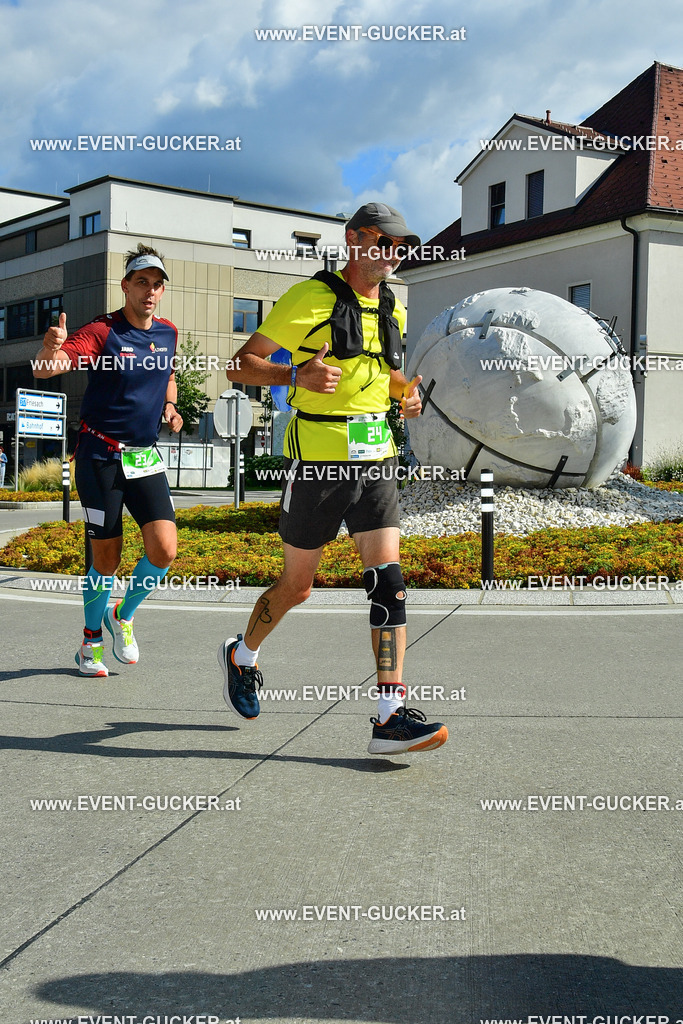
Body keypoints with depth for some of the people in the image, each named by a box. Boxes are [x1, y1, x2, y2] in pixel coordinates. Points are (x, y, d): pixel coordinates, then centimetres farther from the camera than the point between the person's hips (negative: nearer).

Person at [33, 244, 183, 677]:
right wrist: (50, 350, -50)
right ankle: (92, 639, 25)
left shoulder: (168, 332, 5)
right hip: (100, 458, -4)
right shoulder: (102, 332, -12)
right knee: (107, 559, 0)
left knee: (164, 551, -9)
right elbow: (44, 368, -27)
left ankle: (123, 616, 19)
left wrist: (170, 406, 5)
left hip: (146, 458, 4)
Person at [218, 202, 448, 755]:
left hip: (375, 460, 5)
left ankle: (392, 715, -8)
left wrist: (406, 395, 8)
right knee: (297, 586, 7)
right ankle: (242, 654, 37)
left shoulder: (393, 310, 13)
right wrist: (298, 374, -24)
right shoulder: (310, 298, -7)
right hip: (316, 461, -5)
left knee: (388, 578, -8)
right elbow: (242, 363, -6)